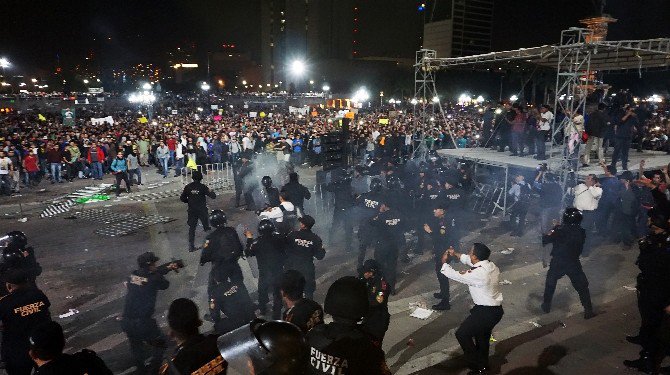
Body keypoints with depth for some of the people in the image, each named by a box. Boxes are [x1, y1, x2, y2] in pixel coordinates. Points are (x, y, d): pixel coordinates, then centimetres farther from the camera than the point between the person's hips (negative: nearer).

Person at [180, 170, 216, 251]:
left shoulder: (188, 187, -5)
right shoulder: (203, 187, -11)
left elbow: (182, 198, -3)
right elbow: (213, 196, -11)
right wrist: (211, 191, 10)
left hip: (192, 211, 2)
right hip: (202, 210, -1)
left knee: (192, 228, 9)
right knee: (207, 227, 15)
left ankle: (191, 246, 7)